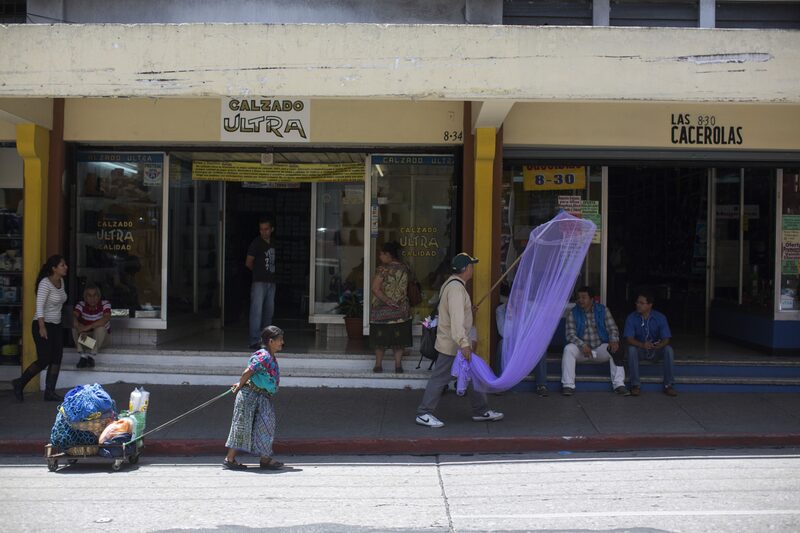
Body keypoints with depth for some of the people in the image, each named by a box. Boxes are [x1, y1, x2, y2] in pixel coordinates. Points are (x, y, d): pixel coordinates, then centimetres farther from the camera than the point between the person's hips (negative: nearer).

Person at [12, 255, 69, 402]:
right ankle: (20, 383, 13)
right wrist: (42, 327, -31)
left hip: (56, 326, 8)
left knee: (56, 359, 3)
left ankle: (50, 392, 9)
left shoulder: (61, 281, 7)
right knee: (44, 360, -7)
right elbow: (39, 305, -25)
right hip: (43, 325, -8)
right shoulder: (45, 283, -18)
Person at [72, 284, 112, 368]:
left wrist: (89, 327, -44)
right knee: (75, 327, -25)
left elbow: (106, 318, -35)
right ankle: (83, 357, -24)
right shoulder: (81, 304, -11)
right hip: (85, 336, 2)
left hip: (100, 337, -2)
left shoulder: (105, 304, -16)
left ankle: (92, 356, -27)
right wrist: (80, 330, -47)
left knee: (100, 327, -33)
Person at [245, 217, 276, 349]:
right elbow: (248, 263, -5)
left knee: (269, 311, 12)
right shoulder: (256, 243, -7)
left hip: (271, 281, 7)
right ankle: (254, 341, -15)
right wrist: (259, 271, 7)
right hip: (259, 282, -7)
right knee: (257, 310, -12)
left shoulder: (272, 243, 13)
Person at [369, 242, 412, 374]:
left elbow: (375, 289, -21)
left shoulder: (383, 269, -13)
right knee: (398, 340, 9)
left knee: (380, 339, 8)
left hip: (382, 310, -4)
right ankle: (398, 365, 8)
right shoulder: (405, 269, 3)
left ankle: (378, 365, 13)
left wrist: (388, 301, -18)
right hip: (401, 311, 4)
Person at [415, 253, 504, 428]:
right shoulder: (456, 288, -21)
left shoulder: (452, 284, 12)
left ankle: (481, 411, 24)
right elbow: (457, 318, -30)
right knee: (440, 378, -3)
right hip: (453, 345, -10)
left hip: (456, 344, 10)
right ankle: (424, 414, 4)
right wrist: (464, 343, -35)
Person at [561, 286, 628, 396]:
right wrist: (582, 345, -28)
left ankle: (619, 385, -26)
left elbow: (613, 329, 0)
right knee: (568, 349, -31)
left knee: (615, 350, -29)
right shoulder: (573, 314, -1)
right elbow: (570, 334, -10)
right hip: (581, 349, -1)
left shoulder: (603, 310, 3)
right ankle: (568, 385, -30)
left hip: (600, 348, 1)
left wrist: (613, 341, -23)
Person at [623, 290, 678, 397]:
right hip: (639, 349, -1)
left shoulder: (660, 317, -8)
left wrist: (656, 346, -36)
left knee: (668, 349, -28)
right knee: (631, 349, -32)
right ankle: (635, 385, -28)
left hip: (656, 350, 1)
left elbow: (666, 339, -13)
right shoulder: (631, 318, -9)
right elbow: (629, 339, -17)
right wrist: (642, 345, -37)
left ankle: (669, 385, -21)